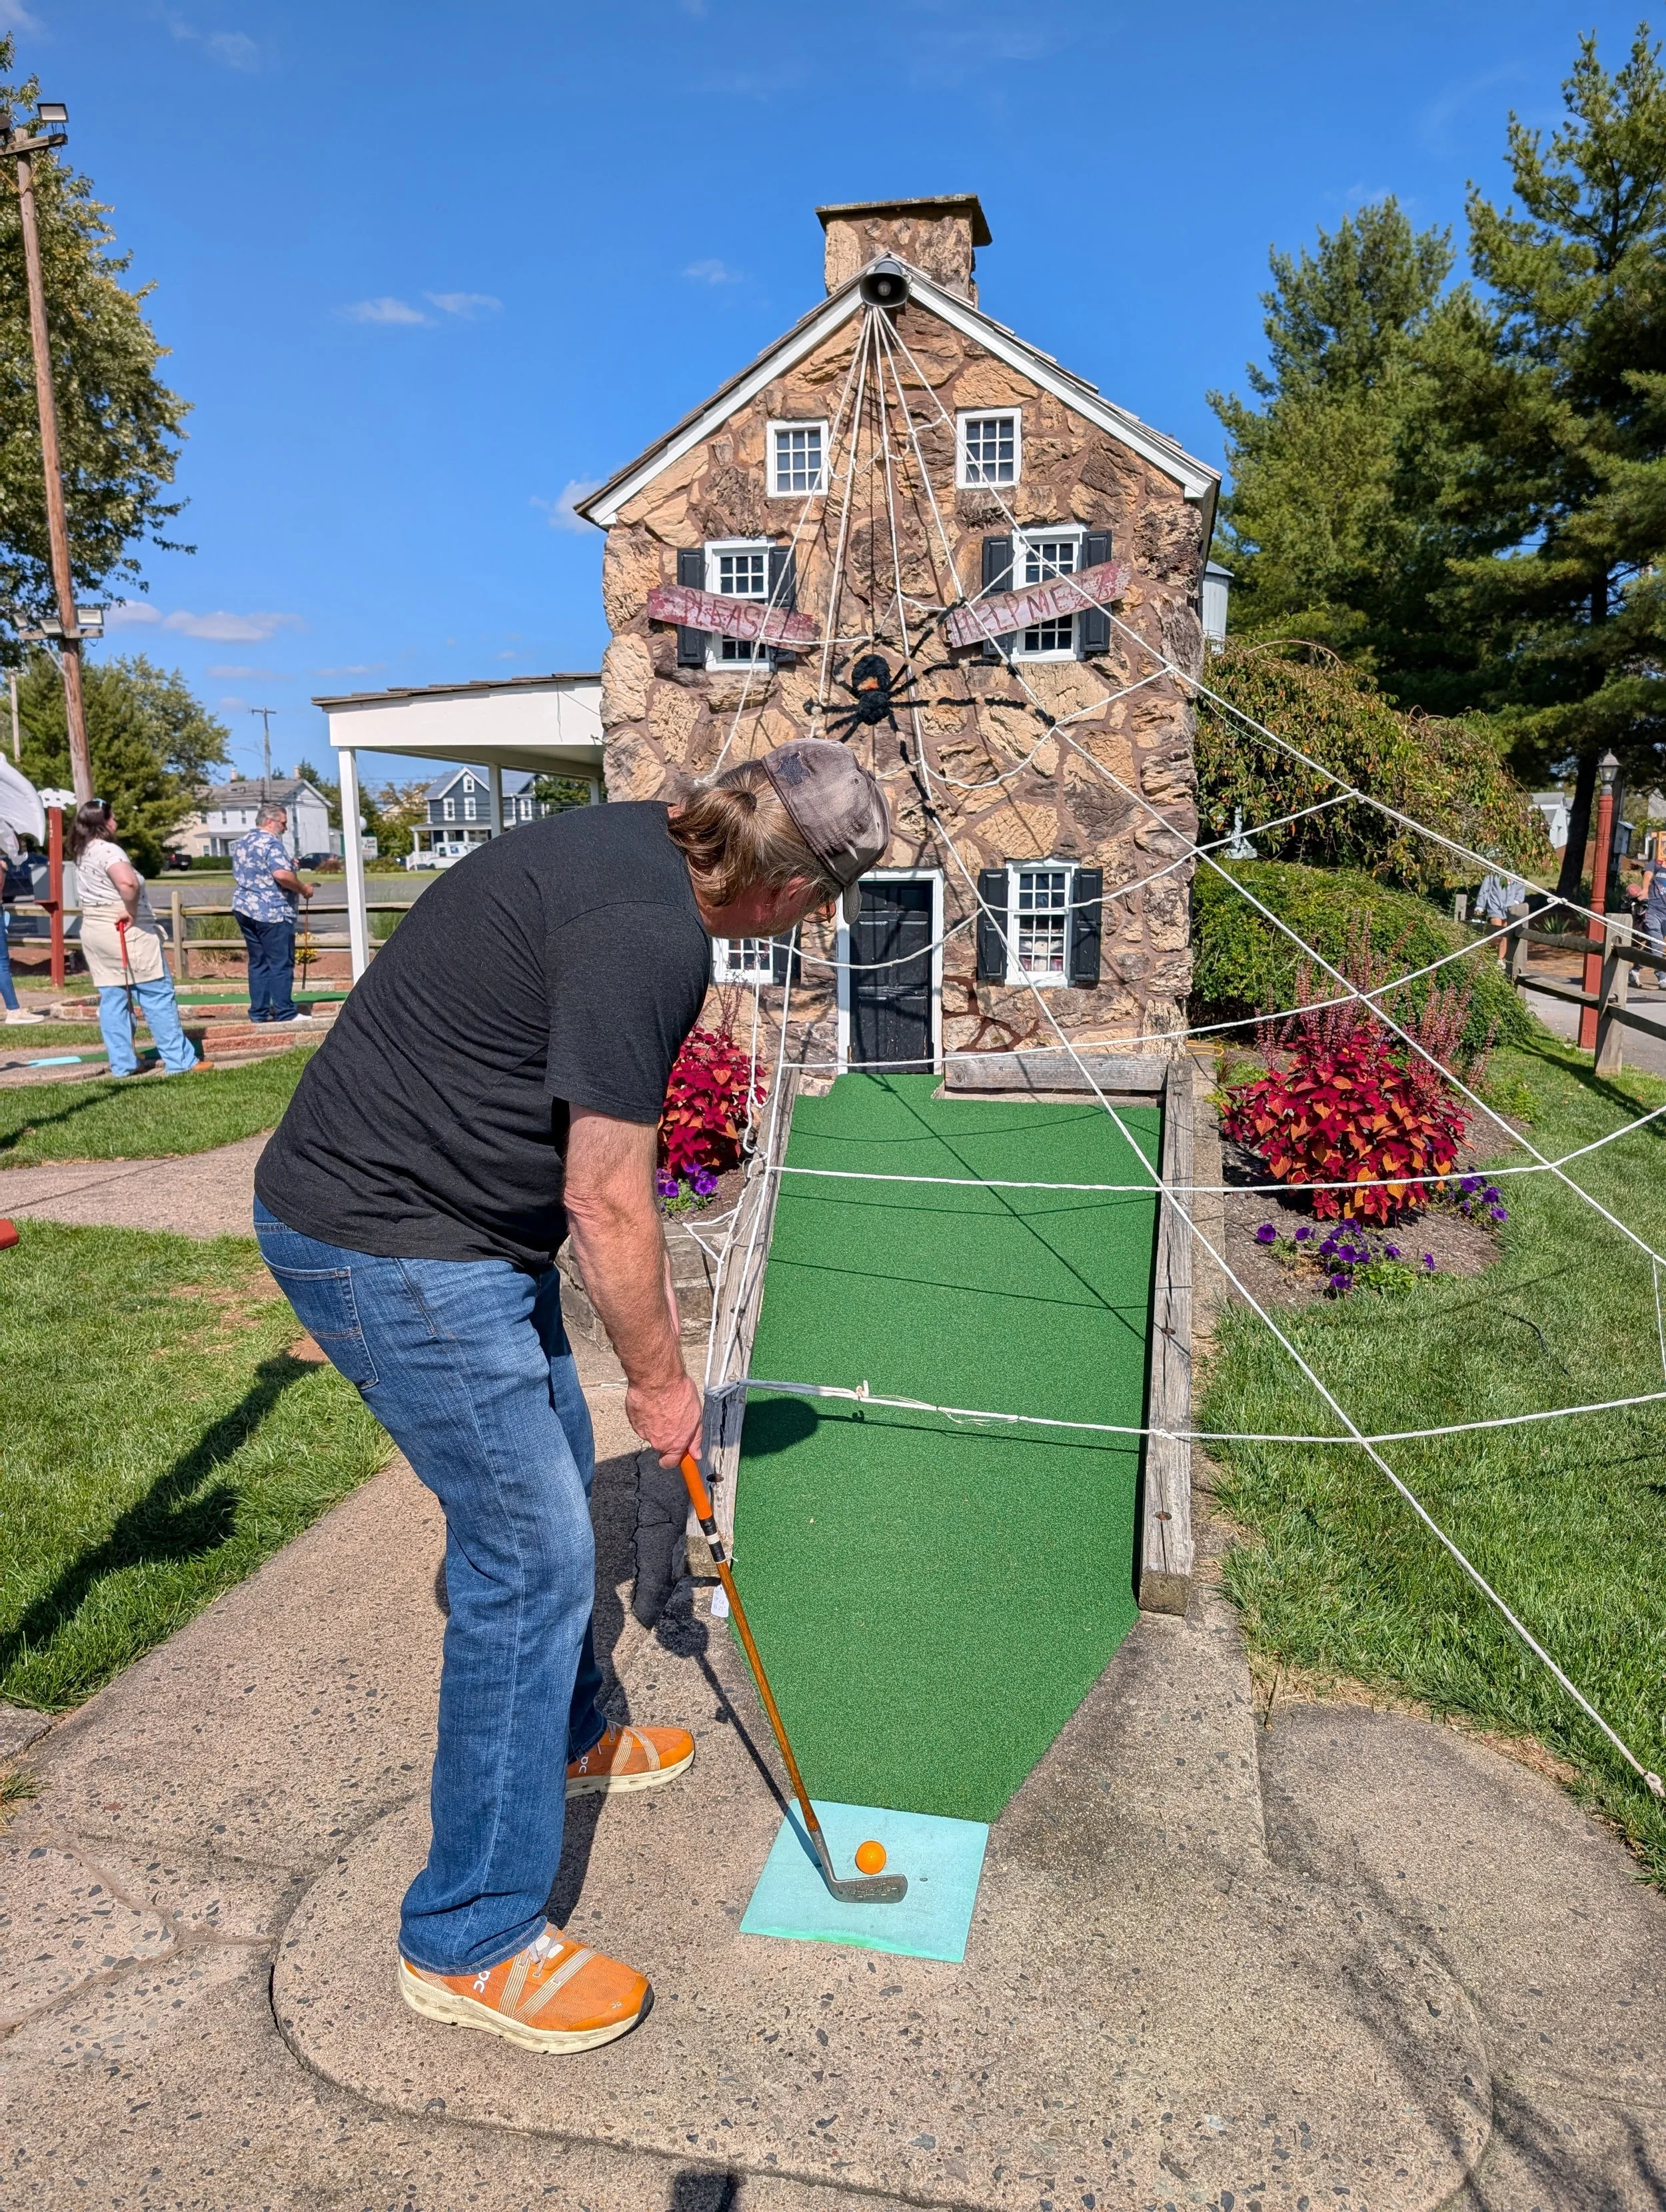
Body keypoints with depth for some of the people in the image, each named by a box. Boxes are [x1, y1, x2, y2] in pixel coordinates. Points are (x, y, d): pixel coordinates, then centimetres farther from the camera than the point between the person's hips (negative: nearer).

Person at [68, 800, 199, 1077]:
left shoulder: (81, 854, 13)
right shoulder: (107, 851, -16)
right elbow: (128, 882, -34)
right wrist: (131, 911, -20)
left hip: (94, 931, 9)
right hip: (126, 933, -9)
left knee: (112, 999, 9)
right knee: (158, 996, -2)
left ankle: (122, 1064, 12)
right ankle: (180, 1060, 0)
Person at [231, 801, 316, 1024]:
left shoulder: (242, 842, 16)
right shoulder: (271, 842, -13)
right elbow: (281, 874, -27)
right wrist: (303, 889, -11)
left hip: (244, 907, 9)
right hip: (272, 912, -9)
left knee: (258, 962, 12)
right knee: (281, 963, -4)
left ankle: (258, 1012, 13)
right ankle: (285, 1013, -3)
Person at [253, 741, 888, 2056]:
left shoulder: (631, 844, 5)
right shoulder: (650, 936, -26)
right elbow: (607, 1203, -21)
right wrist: (661, 1375, -7)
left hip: (456, 1225, 10)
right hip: (392, 1251, -10)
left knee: (554, 1488, 22)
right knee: (532, 1555, -3)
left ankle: (567, 1735, 47)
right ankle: (473, 1939, 15)